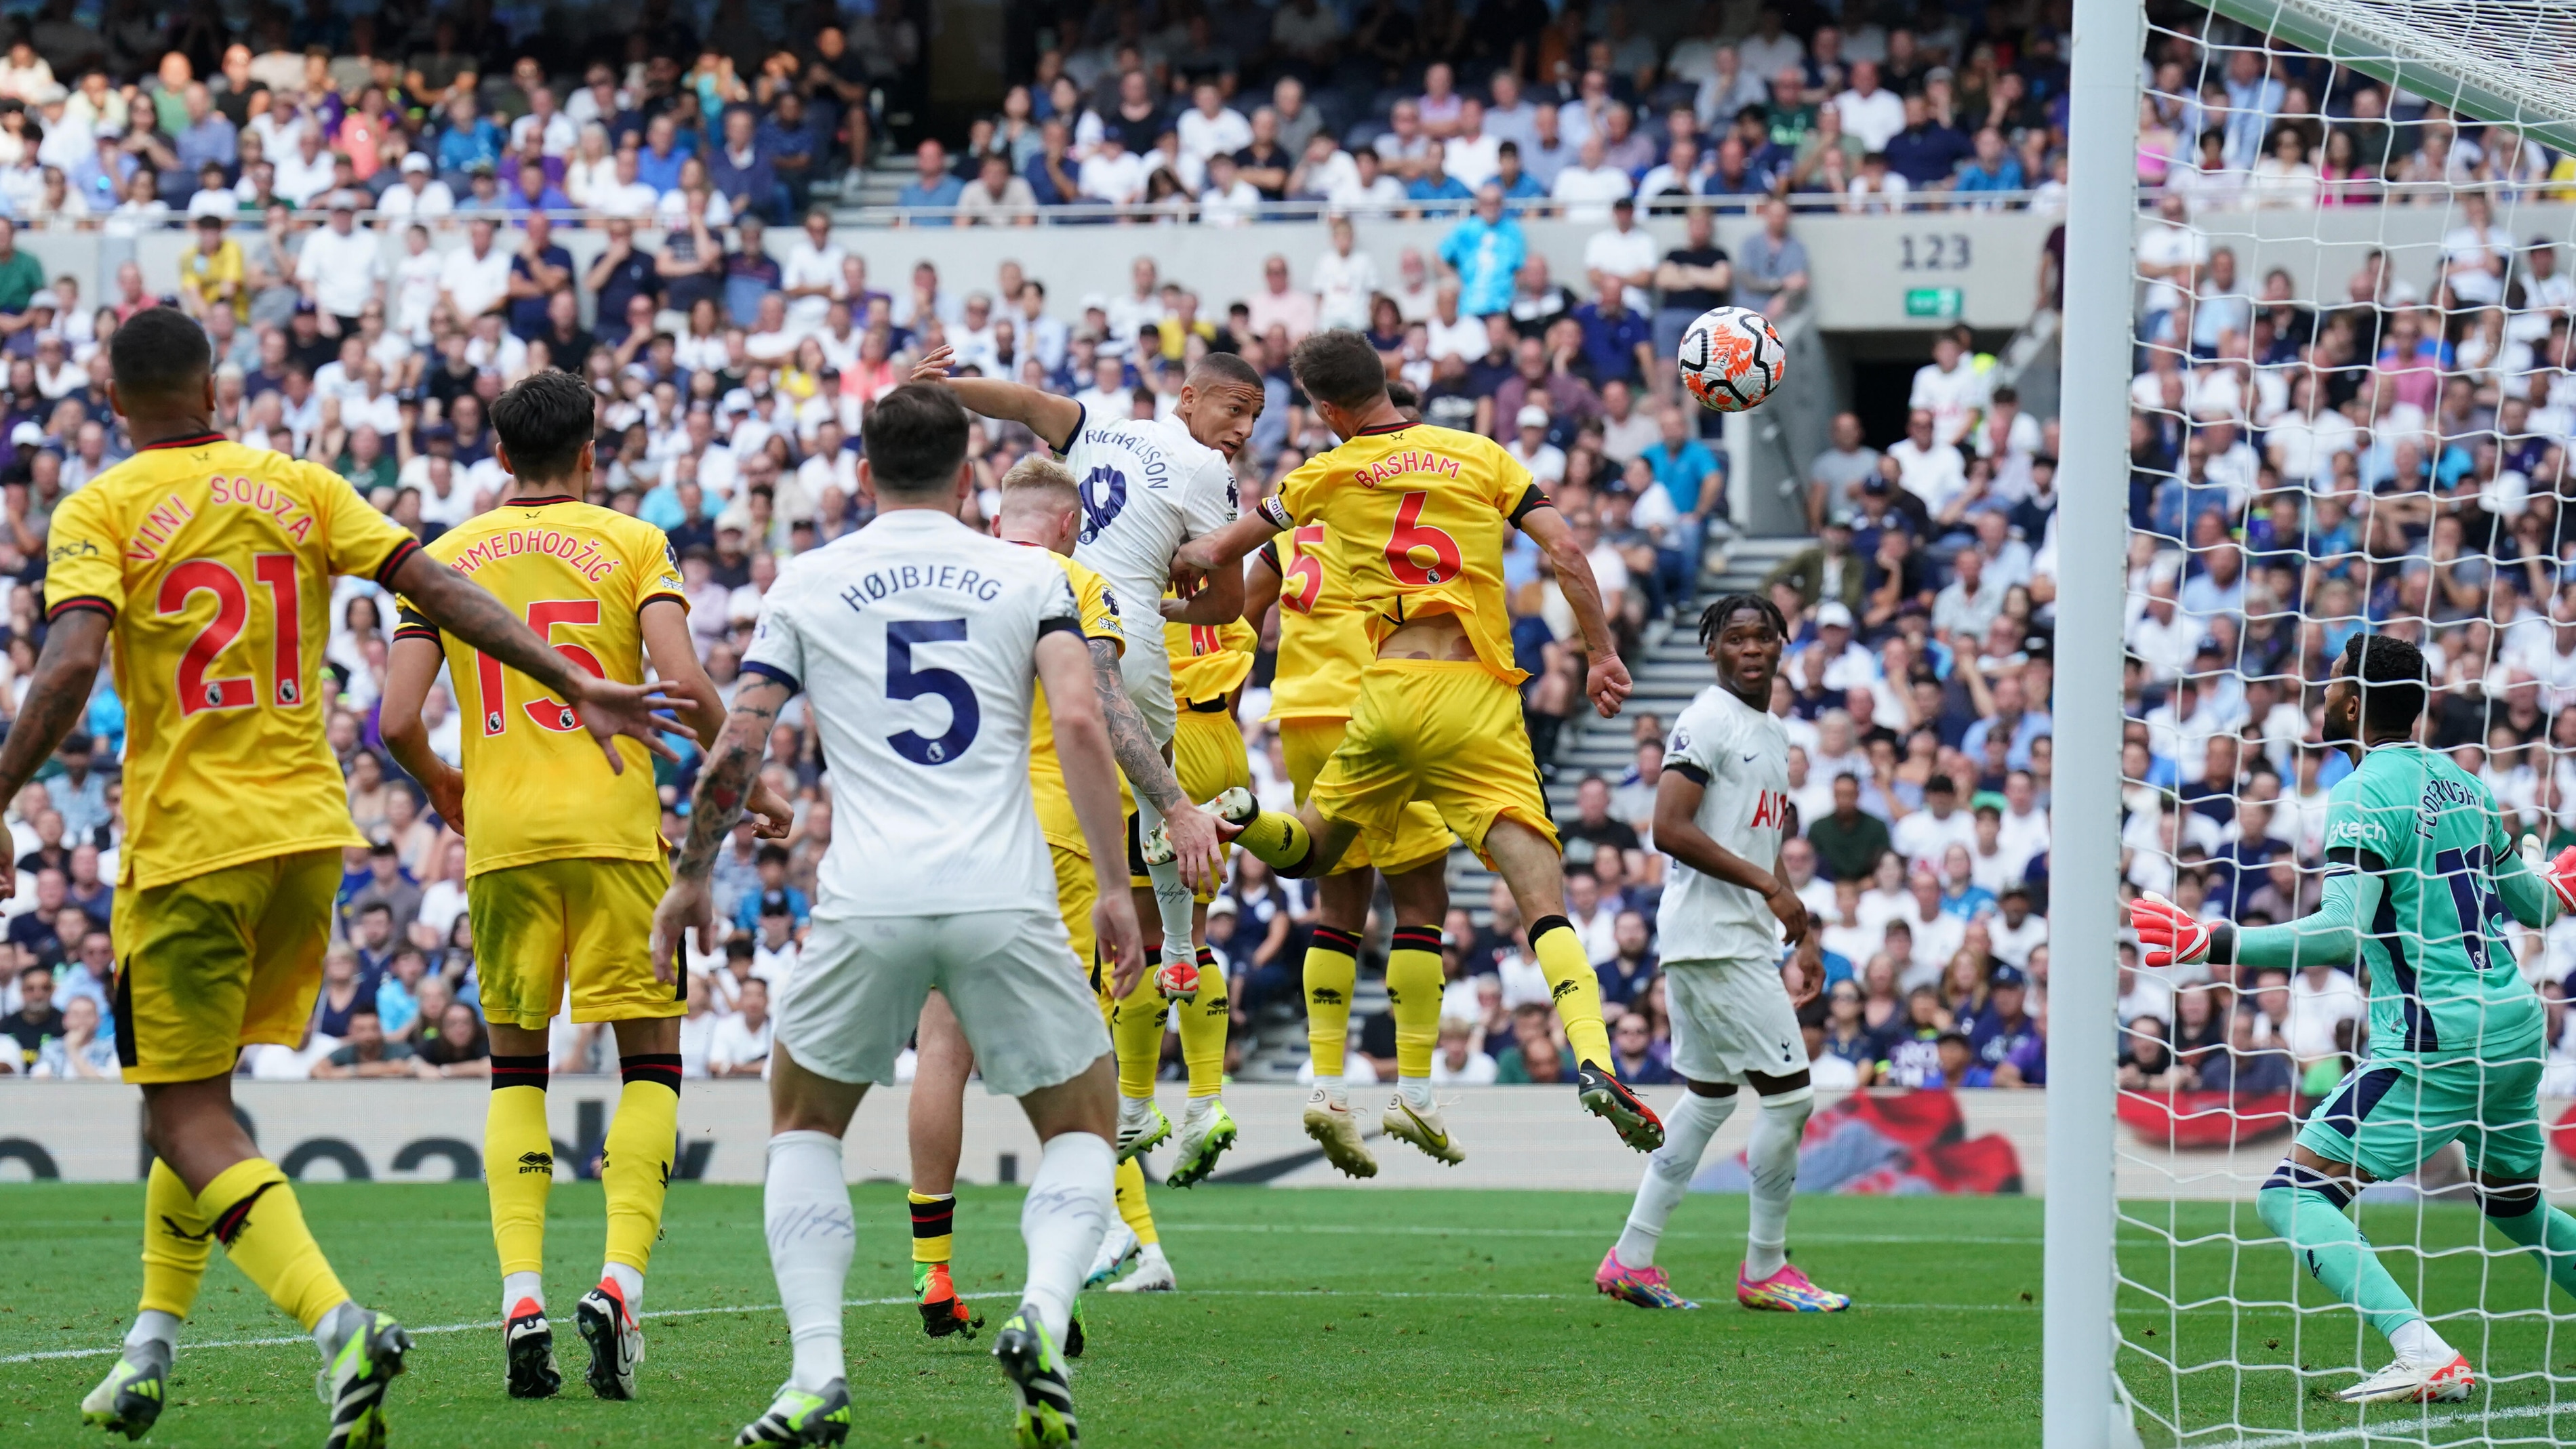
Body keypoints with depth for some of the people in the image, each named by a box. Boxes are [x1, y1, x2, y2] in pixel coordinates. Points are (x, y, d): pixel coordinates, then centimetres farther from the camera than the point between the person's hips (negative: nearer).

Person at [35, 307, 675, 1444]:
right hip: (308, 831, 5)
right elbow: (438, 588, 1)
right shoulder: (298, 487, 9)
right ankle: (149, 1353, 22)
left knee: (185, 1117, -4)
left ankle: (339, 1328, -25)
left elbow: (69, 666, -18)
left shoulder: (100, 511, -4)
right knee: (195, 1088, 21)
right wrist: (574, 684, 1)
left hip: (188, 839, -5)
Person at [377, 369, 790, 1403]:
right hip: (612, 826, -2)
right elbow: (683, 683, -11)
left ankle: (522, 1300, -1)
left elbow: (398, 719, 3)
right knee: (651, 1060, 6)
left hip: (501, 839, 2)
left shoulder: (446, 560, 9)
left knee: (515, 1069, 14)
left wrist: (440, 786, 23)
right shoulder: (629, 545, 2)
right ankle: (619, 1282, -13)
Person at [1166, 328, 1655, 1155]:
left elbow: (1216, 556, 18)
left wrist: (1186, 557, 40)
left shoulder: (1327, 476, 9)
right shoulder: (1482, 457, 7)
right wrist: (1603, 654, 6)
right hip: (1477, 698, -1)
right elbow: (1565, 550, -2)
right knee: (1541, 894, -9)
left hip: (1386, 694, 1)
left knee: (1312, 847, 24)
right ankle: (1593, 1061, -30)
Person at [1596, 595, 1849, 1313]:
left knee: (1709, 1098, 13)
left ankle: (1631, 1260, 16)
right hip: (1714, 938, -10)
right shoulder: (1707, 722, -12)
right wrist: (1770, 886, -19)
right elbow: (1671, 830, -20)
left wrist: (1803, 934, 21)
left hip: (1749, 942, 10)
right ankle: (1765, 1270, 1)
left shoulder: (1773, 733, 18)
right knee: (1789, 1093, -8)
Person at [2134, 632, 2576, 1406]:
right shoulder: (2460, 782, 13)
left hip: (2437, 1040, -9)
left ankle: (2425, 1356, -24)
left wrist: (2214, 944, -22)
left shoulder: (2364, 797, -11)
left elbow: (2343, 932, -24)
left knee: (2293, 1195, -9)